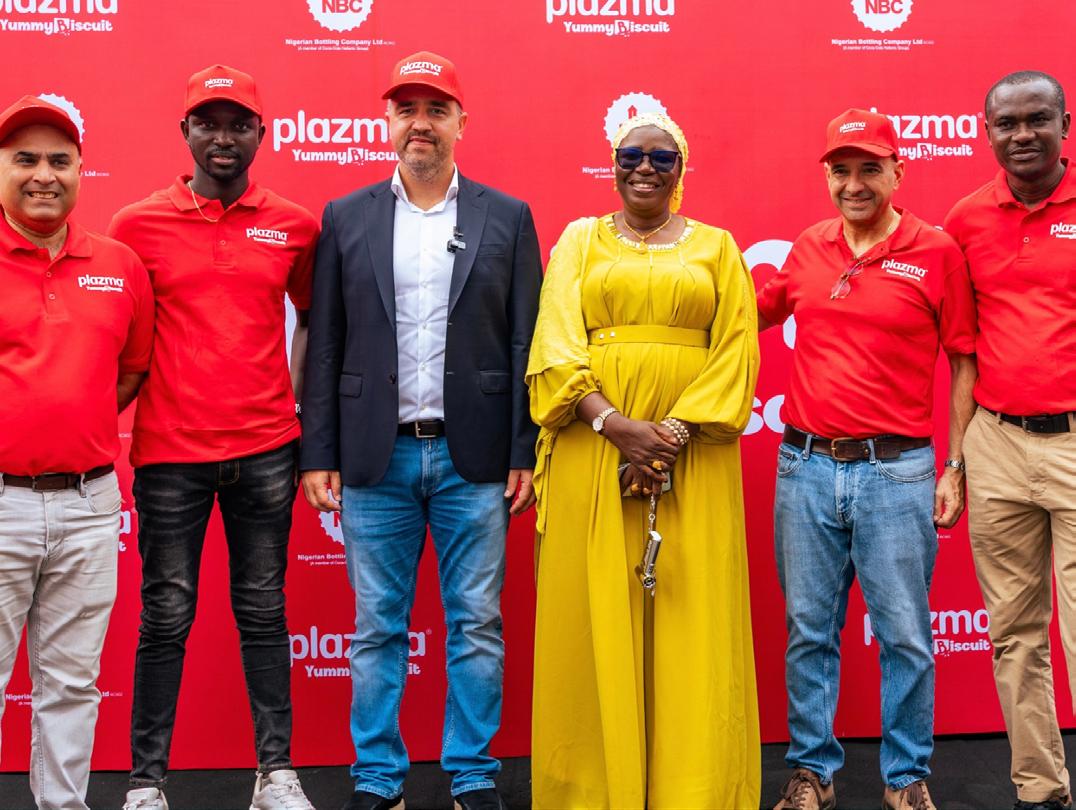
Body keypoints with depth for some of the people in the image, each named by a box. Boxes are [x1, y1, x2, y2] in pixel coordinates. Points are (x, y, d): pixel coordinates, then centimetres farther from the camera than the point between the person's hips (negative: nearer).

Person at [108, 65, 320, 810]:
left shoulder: (294, 226, 5)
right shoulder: (138, 224, 1)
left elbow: (311, 316, 18)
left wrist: (302, 402, 10)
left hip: (266, 450, 1)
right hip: (169, 451, -1)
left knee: (264, 610, 9)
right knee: (166, 618, 4)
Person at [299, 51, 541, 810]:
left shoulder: (507, 217, 5)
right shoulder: (346, 218, 7)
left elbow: (526, 343, 2)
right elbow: (325, 347, 5)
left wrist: (525, 453, -2)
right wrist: (318, 454, 1)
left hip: (474, 457, 0)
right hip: (376, 458, 1)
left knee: (476, 626, 7)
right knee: (377, 628, 8)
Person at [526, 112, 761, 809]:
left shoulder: (716, 246, 12)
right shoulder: (580, 240, 11)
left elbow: (736, 351, 2)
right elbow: (556, 345, 0)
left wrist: (673, 432, -13)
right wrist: (616, 425, -15)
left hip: (693, 455, 0)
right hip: (593, 446, 0)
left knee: (692, 620, 0)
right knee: (596, 619, 1)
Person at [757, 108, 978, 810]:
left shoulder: (936, 252, -3)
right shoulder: (807, 249, 7)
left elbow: (964, 363, -1)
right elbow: (757, 313, 24)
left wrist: (956, 469, -4)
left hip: (896, 470, -3)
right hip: (805, 467, 3)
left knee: (905, 635, 6)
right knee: (809, 630, 11)